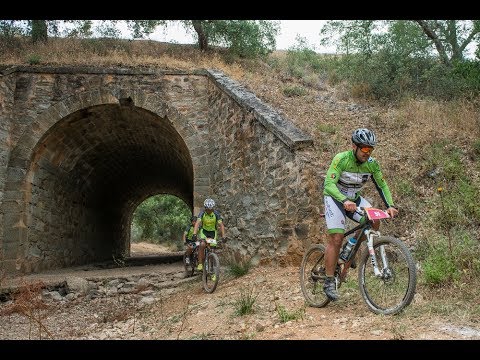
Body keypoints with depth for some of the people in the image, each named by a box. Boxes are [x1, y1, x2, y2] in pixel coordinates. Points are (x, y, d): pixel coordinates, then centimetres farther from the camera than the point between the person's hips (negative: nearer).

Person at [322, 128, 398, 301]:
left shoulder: (372, 164, -11)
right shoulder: (341, 159, -26)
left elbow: (382, 185, -2)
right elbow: (329, 184, -34)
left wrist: (390, 205, -18)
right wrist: (345, 201, -50)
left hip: (355, 198, 5)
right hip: (334, 197, -5)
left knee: (374, 222, -18)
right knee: (336, 238, -15)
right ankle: (329, 282, -5)